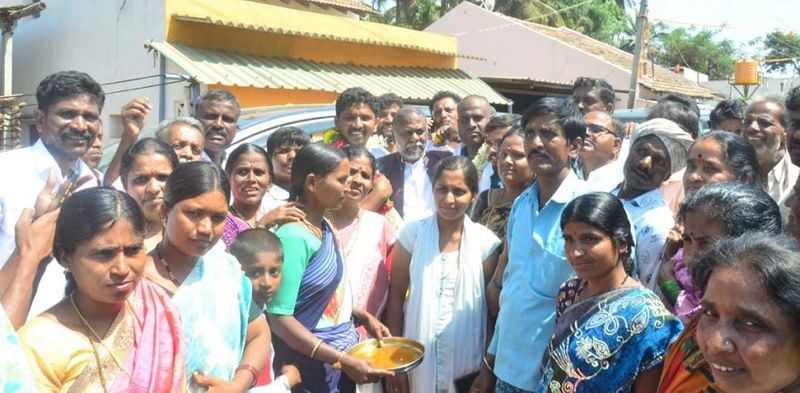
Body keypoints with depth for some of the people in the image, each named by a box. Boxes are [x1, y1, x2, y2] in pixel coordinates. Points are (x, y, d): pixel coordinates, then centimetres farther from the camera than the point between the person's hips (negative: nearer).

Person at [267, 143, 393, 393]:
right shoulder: (294, 236, -21)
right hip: (312, 367, -7)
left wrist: (364, 317, 5)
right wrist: (343, 361, -23)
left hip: (343, 355, 7)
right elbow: (279, 318, -23)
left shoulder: (325, 227, 1)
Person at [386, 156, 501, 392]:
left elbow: (491, 308, -1)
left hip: (467, 366, 0)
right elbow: (395, 298, -2)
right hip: (417, 364, 0)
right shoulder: (413, 233, -6)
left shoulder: (486, 242, -6)